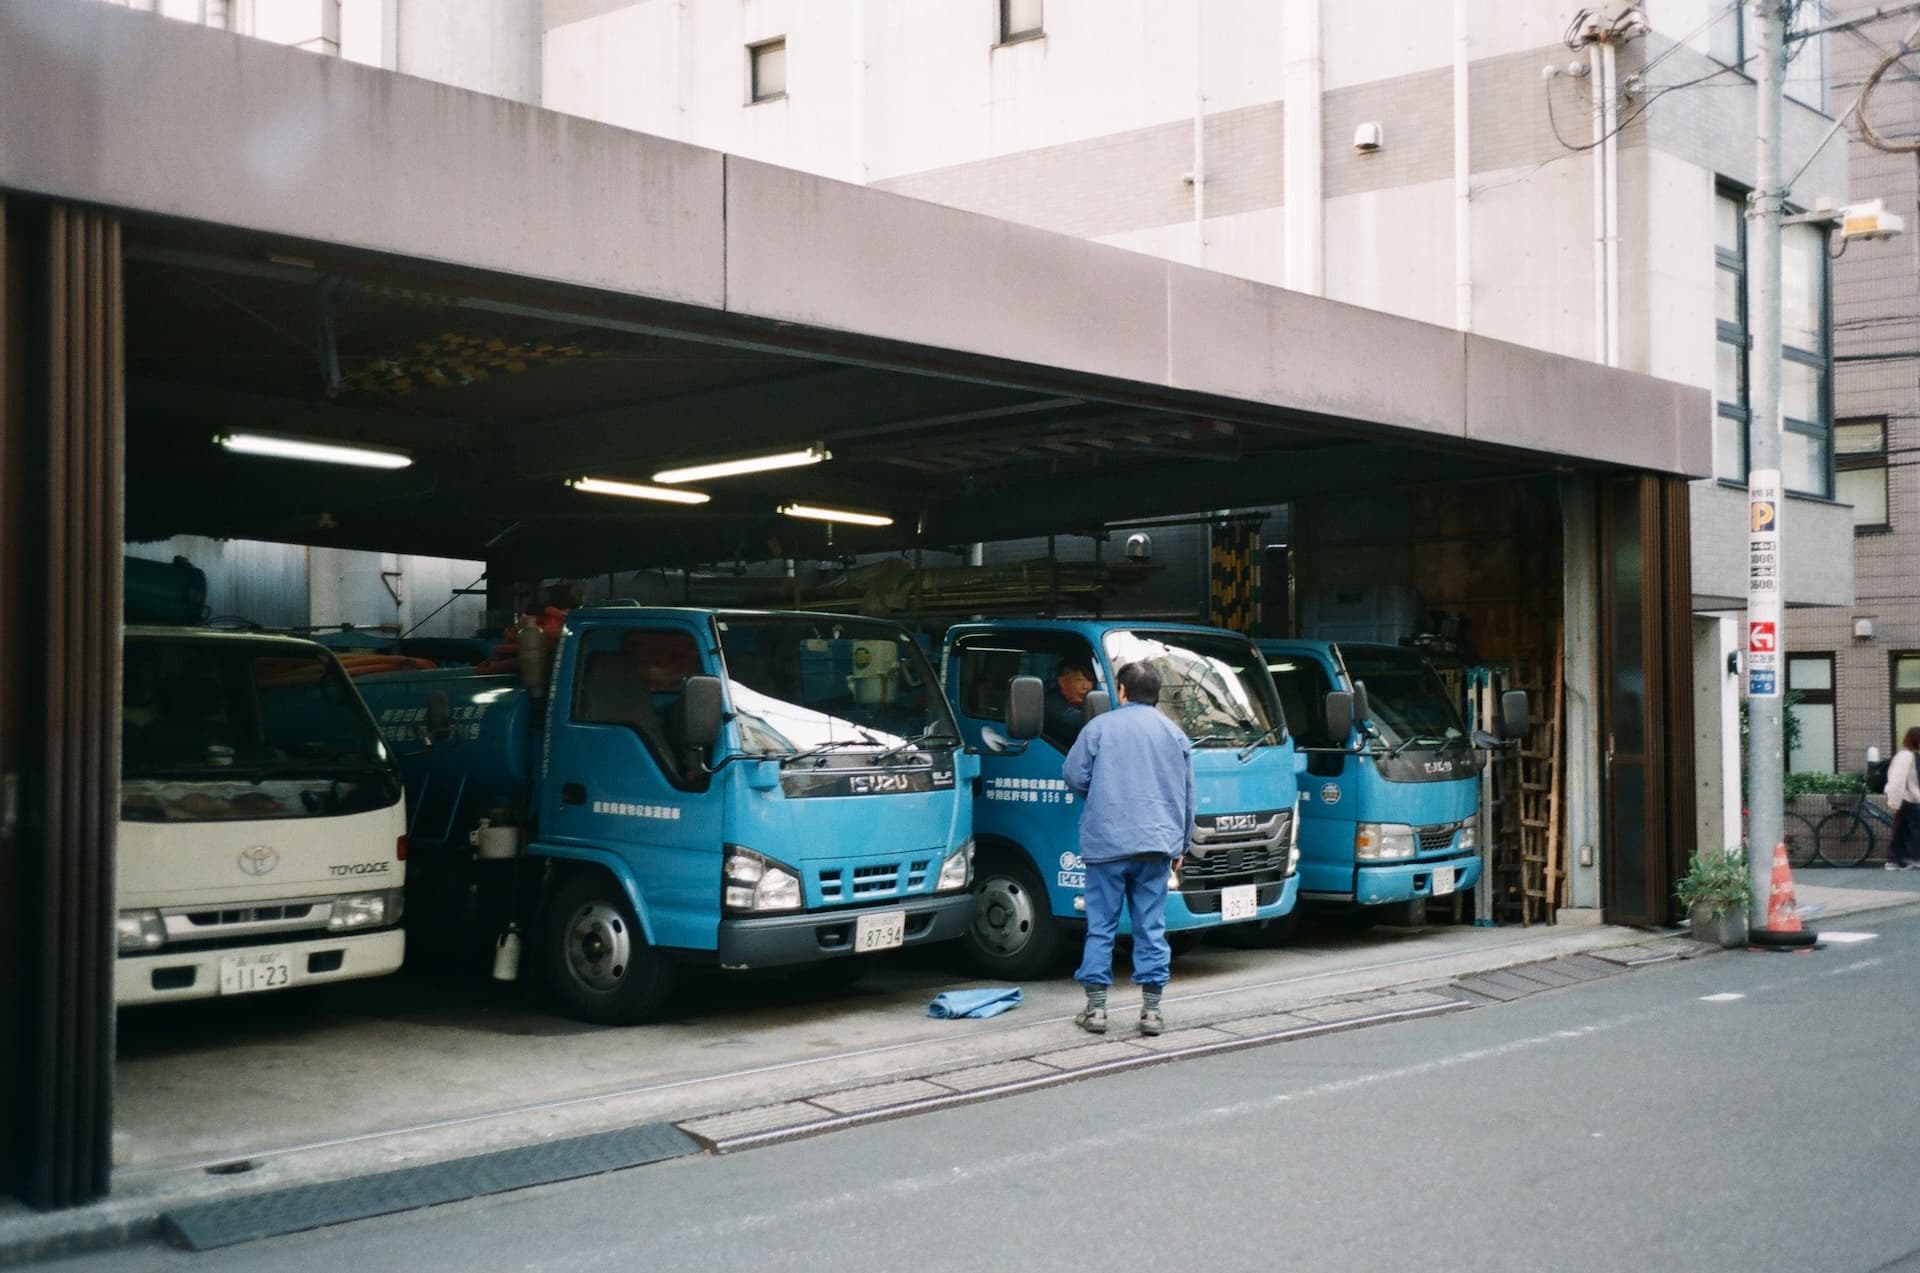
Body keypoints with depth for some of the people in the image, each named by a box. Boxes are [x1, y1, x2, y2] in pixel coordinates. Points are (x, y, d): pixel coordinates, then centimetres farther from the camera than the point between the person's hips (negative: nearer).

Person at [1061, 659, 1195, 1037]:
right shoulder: (1175, 734, 12)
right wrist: (1180, 846, 24)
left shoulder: (1099, 727, 2)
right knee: (1151, 927, 5)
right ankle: (1151, 1010, 5)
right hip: (1156, 843, 2)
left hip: (1105, 842, -2)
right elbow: (1187, 796, 16)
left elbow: (1074, 777, 0)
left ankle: (1096, 1008, 4)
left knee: (1101, 925, 4)